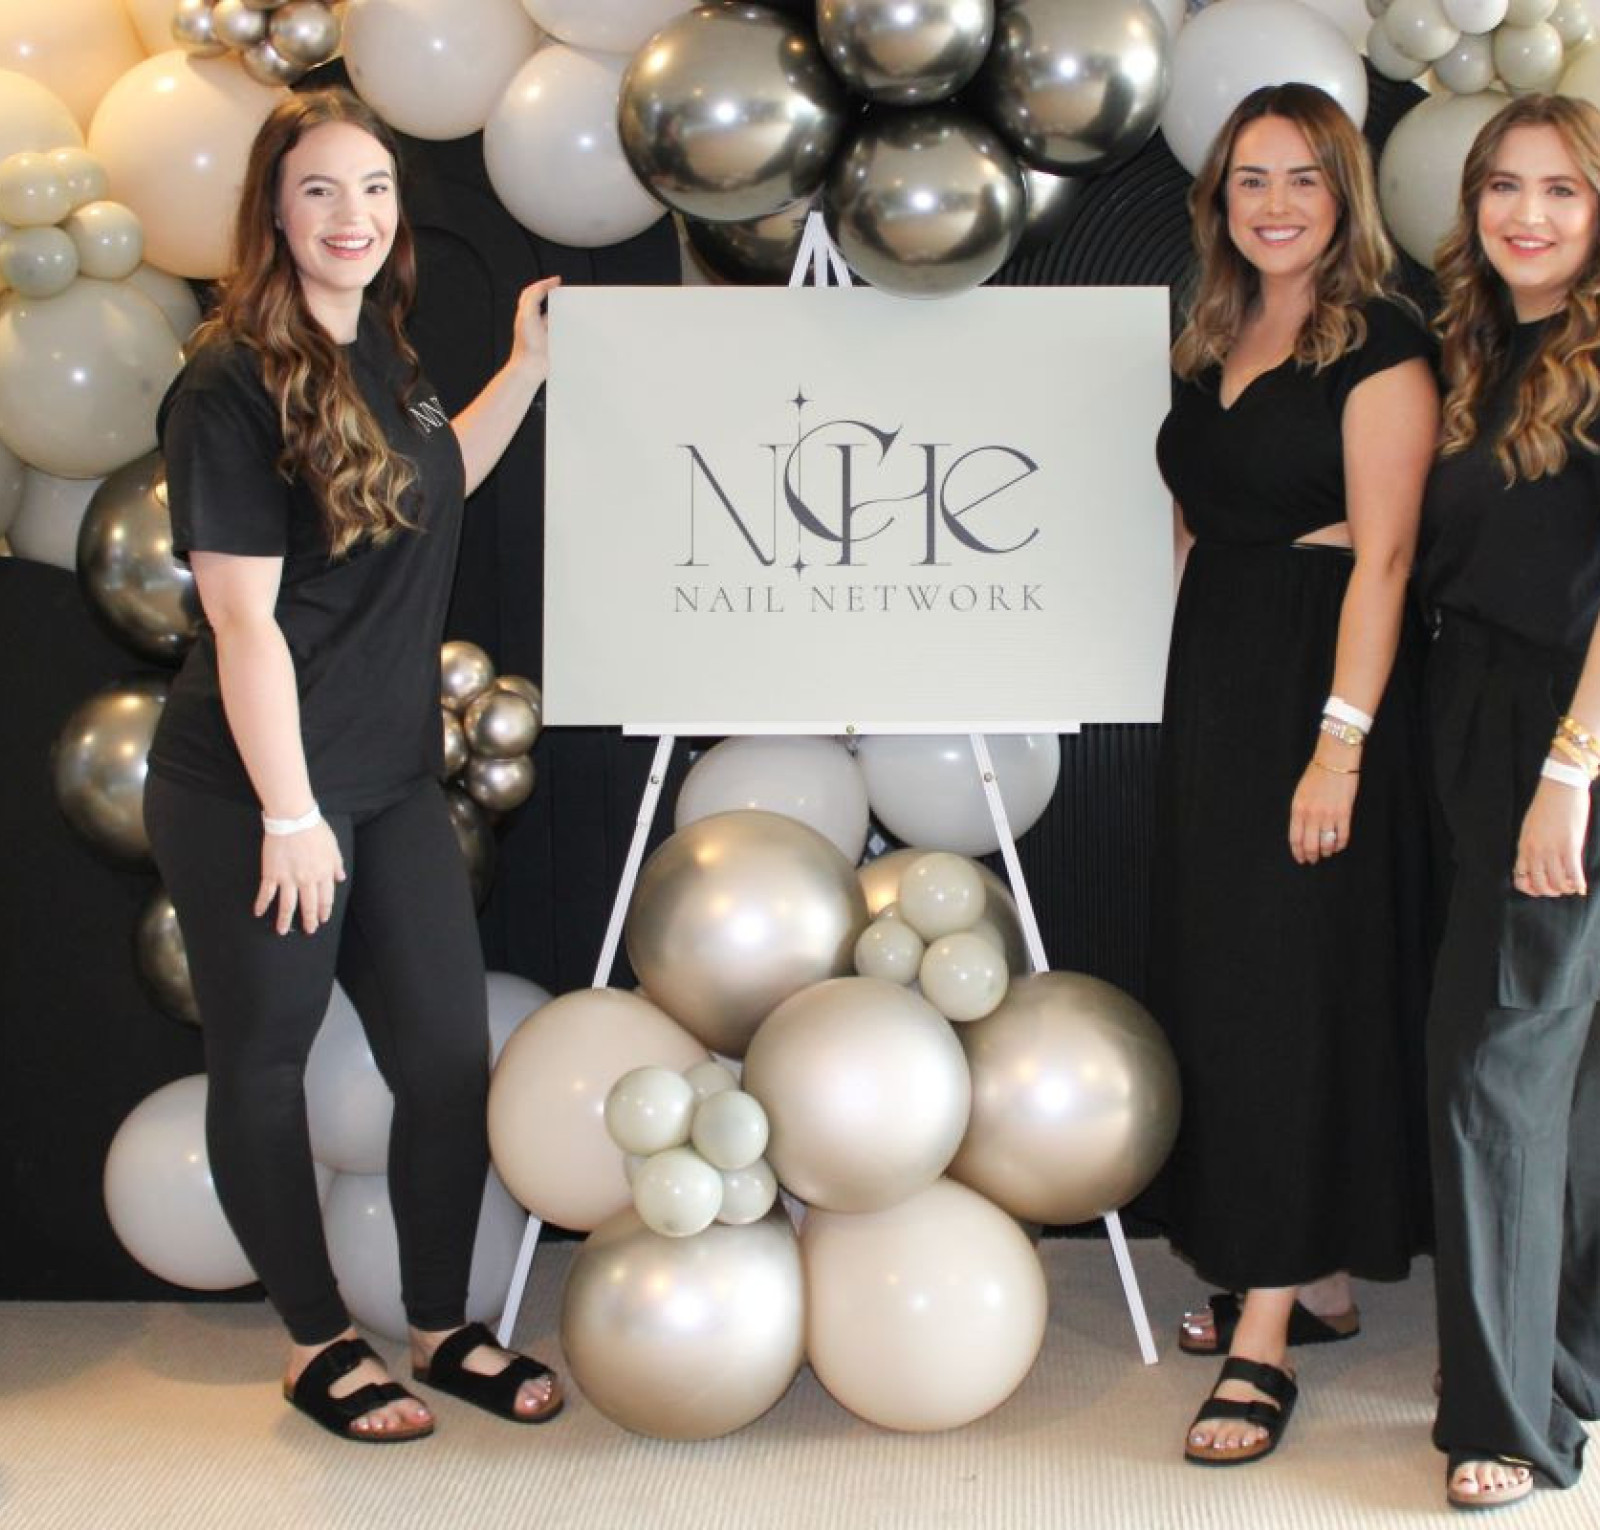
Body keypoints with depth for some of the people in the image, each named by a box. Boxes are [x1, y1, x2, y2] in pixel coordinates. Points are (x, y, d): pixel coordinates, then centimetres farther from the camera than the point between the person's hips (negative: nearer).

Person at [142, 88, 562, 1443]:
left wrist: (527, 367, 21)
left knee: (451, 1053, 10)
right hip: (252, 796, -8)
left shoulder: (380, 357, 8)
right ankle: (318, 1342, 25)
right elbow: (243, 617, -18)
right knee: (265, 1065, 9)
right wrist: (289, 813, -18)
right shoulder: (236, 385, -16)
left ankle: (443, 1326, 27)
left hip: (390, 781, 8)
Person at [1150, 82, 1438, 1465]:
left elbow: (1383, 555, -15)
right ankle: (1310, 1281, 24)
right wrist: (1190, 702, 12)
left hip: (1318, 687, -8)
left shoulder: (1379, 347, -9)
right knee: (1220, 978, 11)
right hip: (1211, 681, 8)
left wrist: (1341, 739, -22)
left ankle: (1262, 1339, -1)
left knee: (1289, 991, -7)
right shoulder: (1213, 346, 14)